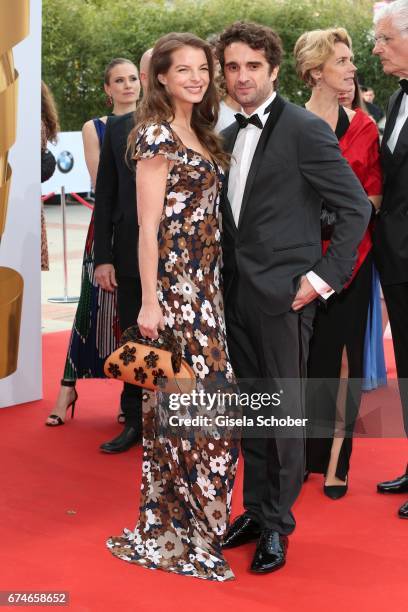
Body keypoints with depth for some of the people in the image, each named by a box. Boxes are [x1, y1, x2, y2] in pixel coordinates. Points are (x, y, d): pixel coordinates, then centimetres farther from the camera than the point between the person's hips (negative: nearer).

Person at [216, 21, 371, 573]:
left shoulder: (305, 130, -10)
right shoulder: (228, 138, 12)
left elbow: (357, 207, -10)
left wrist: (324, 276, -13)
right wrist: (224, 277, 11)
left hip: (283, 296, -7)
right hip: (237, 295, 7)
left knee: (285, 412, 3)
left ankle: (277, 525, 16)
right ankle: (255, 511, 27)